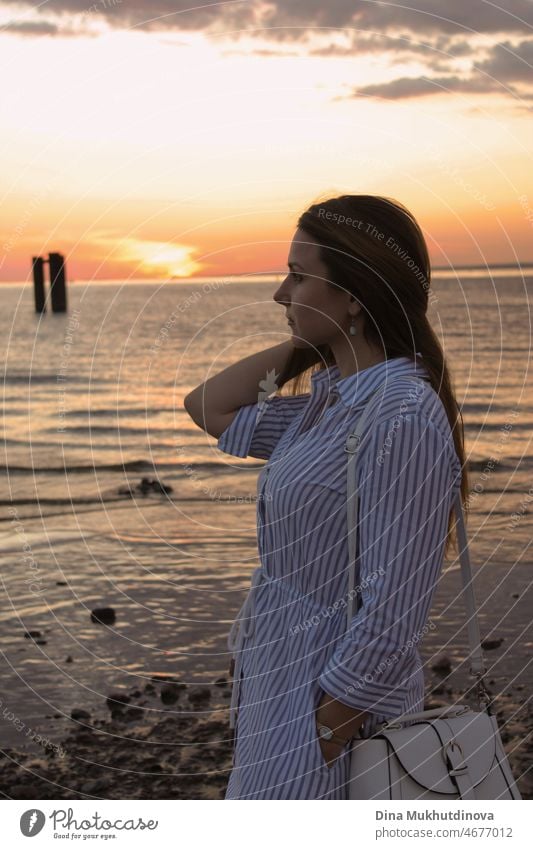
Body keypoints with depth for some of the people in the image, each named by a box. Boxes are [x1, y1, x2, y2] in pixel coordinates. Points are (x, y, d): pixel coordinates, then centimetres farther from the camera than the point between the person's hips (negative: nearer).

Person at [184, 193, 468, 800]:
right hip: (281, 682, 9)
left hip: (332, 707, -9)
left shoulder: (402, 418, -23)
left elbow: (391, 625, -24)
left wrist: (321, 740, -19)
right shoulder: (332, 397, 4)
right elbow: (209, 409, 13)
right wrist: (307, 344, 4)